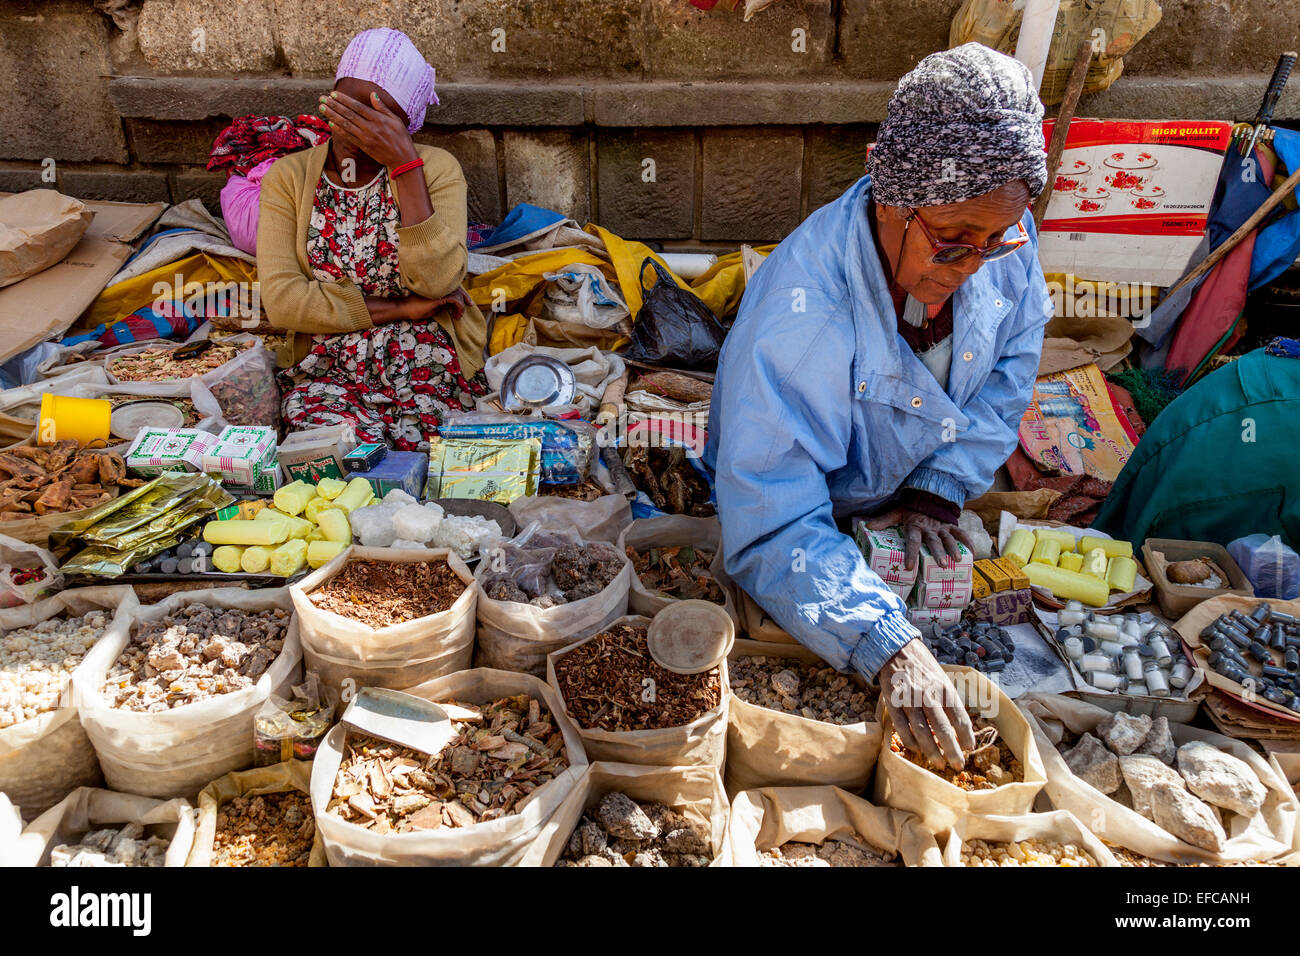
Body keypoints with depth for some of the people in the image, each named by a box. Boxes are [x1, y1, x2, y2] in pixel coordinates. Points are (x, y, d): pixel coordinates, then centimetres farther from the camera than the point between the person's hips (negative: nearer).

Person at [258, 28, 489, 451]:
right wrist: (400, 309, -10)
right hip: (327, 370, 2)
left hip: (427, 365, -1)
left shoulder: (436, 169, 1)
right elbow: (280, 300, -6)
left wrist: (404, 162, -17)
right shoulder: (288, 177, 6)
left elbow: (436, 281, -15)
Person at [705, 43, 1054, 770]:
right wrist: (889, 647, -50)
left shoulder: (1002, 239, -17)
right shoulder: (797, 312, -37)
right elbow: (772, 529, -39)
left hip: (923, 523, 5)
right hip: (826, 530, -5)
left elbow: (1012, 365, 0)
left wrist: (942, 487, -13)